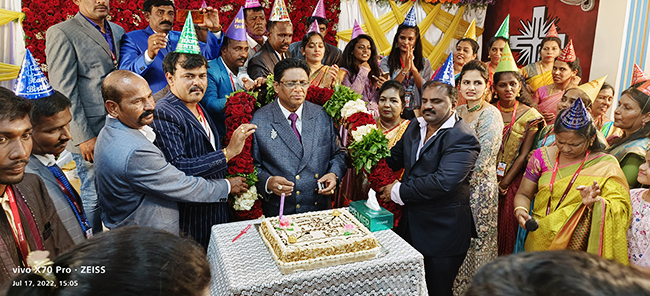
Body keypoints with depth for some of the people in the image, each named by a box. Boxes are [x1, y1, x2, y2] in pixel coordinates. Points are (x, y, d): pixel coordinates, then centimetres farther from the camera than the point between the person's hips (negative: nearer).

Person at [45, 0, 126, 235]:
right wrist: (83, 136, -15)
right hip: (89, 134, -6)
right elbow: (63, 91, -11)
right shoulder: (61, 33, -5)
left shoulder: (117, 31, 15)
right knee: (93, 195, 3)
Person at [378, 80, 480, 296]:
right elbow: (396, 157, 18)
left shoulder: (462, 139, -19)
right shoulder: (415, 126, 8)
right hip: (411, 225, 8)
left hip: (442, 233, -7)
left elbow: (444, 182, -31)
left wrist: (399, 191, -21)